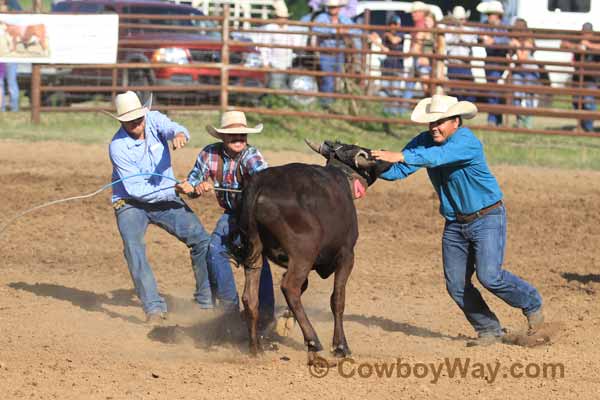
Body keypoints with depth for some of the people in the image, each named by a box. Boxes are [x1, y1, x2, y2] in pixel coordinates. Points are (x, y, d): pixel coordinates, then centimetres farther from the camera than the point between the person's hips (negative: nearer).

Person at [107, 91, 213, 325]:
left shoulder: (154, 120, -10)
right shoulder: (118, 147, -21)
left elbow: (171, 128, -31)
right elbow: (135, 188, -24)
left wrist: (179, 135, -57)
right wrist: (174, 189, -32)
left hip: (166, 200, 4)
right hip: (131, 204, -4)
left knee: (202, 241, -4)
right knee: (134, 249, -27)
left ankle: (206, 301, 9)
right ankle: (154, 309, -27)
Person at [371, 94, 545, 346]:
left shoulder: (467, 142, -24)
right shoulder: (424, 141, -3)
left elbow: (438, 156, -41)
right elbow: (398, 171, -8)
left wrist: (400, 156, -48)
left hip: (487, 218, -7)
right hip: (455, 224, 7)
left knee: (489, 276, -17)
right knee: (456, 285, 2)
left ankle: (532, 304, 9)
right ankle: (489, 331, 17)